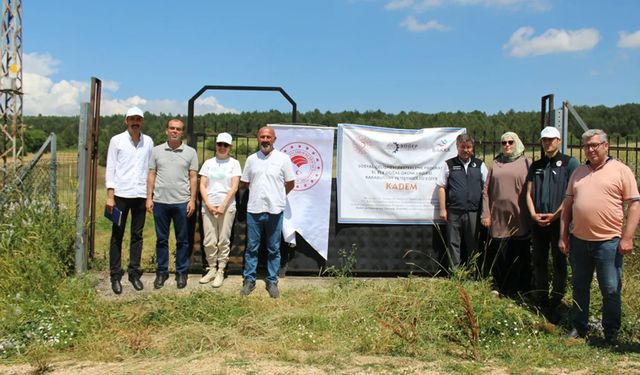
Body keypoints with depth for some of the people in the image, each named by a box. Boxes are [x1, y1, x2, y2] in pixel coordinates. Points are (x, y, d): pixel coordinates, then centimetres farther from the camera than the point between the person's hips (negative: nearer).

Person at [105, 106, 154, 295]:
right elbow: (110, 168, -1)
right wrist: (110, 196, -7)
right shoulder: (116, 140, 1)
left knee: (137, 235, 8)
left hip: (140, 195, 2)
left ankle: (134, 273, 16)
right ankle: (115, 275, 11)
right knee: (117, 236, 4)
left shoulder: (148, 142, 7)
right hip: (121, 194, -2)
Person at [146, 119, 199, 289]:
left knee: (182, 240, 7)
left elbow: (193, 178, 2)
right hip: (160, 202, 1)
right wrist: (149, 198, 1)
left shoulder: (190, 152, 2)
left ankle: (181, 272, 17)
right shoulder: (157, 150, 6)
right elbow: (151, 176, 7)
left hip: (181, 203, -1)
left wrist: (192, 200, -4)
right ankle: (162, 272, 20)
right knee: (161, 239, 9)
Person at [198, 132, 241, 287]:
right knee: (209, 241, 2)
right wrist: (208, 204, -6)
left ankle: (220, 272, 8)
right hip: (208, 206, 2)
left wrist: (223, 206, -11)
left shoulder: (234, 163, 4)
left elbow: (234, 187, -3)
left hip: (227, 206, -2)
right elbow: (202, 185, 6)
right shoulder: (208, 163, 11)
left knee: (224, 240, 0)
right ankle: (212, 269, 16)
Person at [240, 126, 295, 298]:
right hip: (254, 209, 2)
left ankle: (272, 282, 17)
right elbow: (246, 181, 17)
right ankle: (249, 280, 18)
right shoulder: (251, 159, 7)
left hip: (274, 210, -2)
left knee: (274, 250, 7)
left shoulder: (283, 158, -2)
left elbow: (290, 183, 4)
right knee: (251, 247, 8)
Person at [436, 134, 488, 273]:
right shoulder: (449, 165, 6)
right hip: (454, 212, -1)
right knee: (453, 244, 3)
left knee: (473, 245, 7)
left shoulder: (479, 165, 9)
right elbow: (441, 187, 4)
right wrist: (442, 209, -2)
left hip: (473, 212, 1)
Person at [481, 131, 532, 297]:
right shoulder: (496, 164, 10)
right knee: (498, 253, 6)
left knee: (520, 255, 6)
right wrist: (485, 214, 1)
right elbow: (486, 190, 7)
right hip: (498, 217, 2)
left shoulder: (526, 163, 2)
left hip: (519, 219, -2)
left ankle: (521, 289, 18)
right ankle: (499, 286, 20)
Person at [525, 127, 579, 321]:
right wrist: (533, 214, -4)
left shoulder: (570, 163, -1)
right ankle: (541, 303, 20)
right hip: (538, 222, 5)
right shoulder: (536, 166, 14)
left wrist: (556, 214, -13)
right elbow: (529, 193, 11)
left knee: (559, 264, 2)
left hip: (560, 221, -5)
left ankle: (554, 305, 10)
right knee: (539, 263, 10)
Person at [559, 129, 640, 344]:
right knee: (579, 287, 14)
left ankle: (611, 334, 19)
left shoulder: (621, 170, -2)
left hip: (608, 242, -4)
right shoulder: (578, 172, 12)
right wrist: (563, 236, 9)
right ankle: (578, 328, 28)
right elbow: (568, 204, 13)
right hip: (578, 240, 5)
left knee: (611, 290, 3)